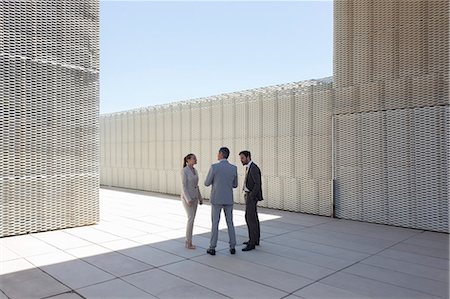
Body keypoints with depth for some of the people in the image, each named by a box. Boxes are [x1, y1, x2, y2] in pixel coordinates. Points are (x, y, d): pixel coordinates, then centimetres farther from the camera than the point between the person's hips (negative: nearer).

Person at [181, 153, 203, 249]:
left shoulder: (195, 171, 10)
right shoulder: (184, 170, -15)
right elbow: (183, 186, -19)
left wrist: (200, 198, 13)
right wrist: (188, 199, -25)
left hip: (194, 197, 8)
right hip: (187, 197, -8)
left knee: (191, 219, 7)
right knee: (191, 219, -13)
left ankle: (188, 241, 15)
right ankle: (189, 242, -3)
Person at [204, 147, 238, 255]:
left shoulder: (214, 167, -14)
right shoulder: (234, 168, -2)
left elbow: (207, 183, -5)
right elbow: (234, 185, 9)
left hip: (216, 199, -3)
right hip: (228, 200, 3)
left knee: (215, 224, 6)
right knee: (230, 223, 13)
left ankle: (212, 248, 12)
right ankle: (232, 247, 15)